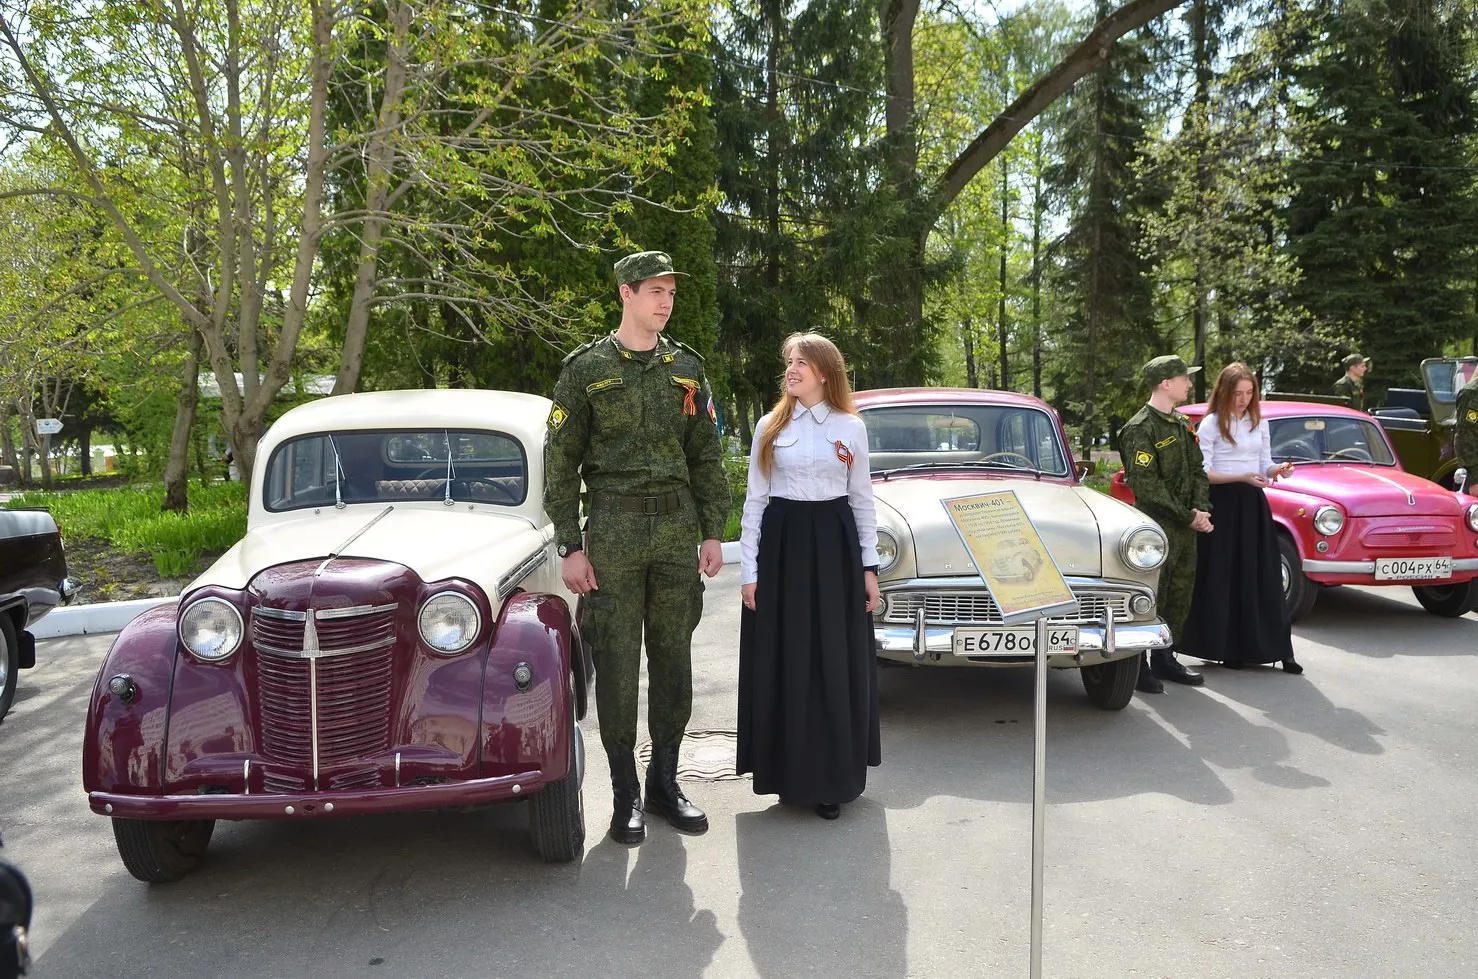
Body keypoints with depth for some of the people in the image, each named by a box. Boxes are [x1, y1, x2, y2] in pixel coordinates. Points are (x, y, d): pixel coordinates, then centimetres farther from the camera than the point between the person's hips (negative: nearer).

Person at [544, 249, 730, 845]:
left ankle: (665, 782, 22)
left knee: (673, 658, 8)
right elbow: (560, 463, -1)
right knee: (616, 662, 0)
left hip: (676, 530, 3)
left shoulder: (686, 368, 10)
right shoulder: (586, 369, 0)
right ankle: (626, 794, 12)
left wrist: (713, 533, 4)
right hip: (613, 531, -3)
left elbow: (707, 457, 11)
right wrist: (570, 547, -7)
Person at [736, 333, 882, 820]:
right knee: (783, 663, 3)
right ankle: (790, 774, 17)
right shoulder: (770, 427, 4)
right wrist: (749, 569, -2)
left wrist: (869, 566, 3)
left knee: (837, 663, 2)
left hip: (834, 544, 0)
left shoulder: (851, 428, 4)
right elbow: (754, 500, 3)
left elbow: (862, 500, 8)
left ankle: (833, 779, 15)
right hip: (781, 543, 0)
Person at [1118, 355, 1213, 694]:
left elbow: (1197, 471, 16)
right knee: (1150, 599, -5)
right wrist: (1188, 516, -16)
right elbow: (1146, 485, -19)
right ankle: (1136, 665, 4)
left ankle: (1164, 658, 26)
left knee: (1180, 595, 14)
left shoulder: (1183, 423, 14)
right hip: (1156, 527, -9)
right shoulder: (1141, 429, -14)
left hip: (1186, 527, 9)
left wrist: (1202, 510, -1)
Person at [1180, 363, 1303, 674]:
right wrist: (1241, 477, -21)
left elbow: (1264, 466, 13)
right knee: (1223, 578, 0)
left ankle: (1275, 648, 9)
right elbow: (1202, 474, -10)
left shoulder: (1260, 422, 10)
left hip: (1253, 504, 5)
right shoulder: (1211, 424, -5)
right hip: (1222, 504, -5)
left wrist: (1277, 470, -9)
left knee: (1262, 576, 4)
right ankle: (1226, 649, 9)